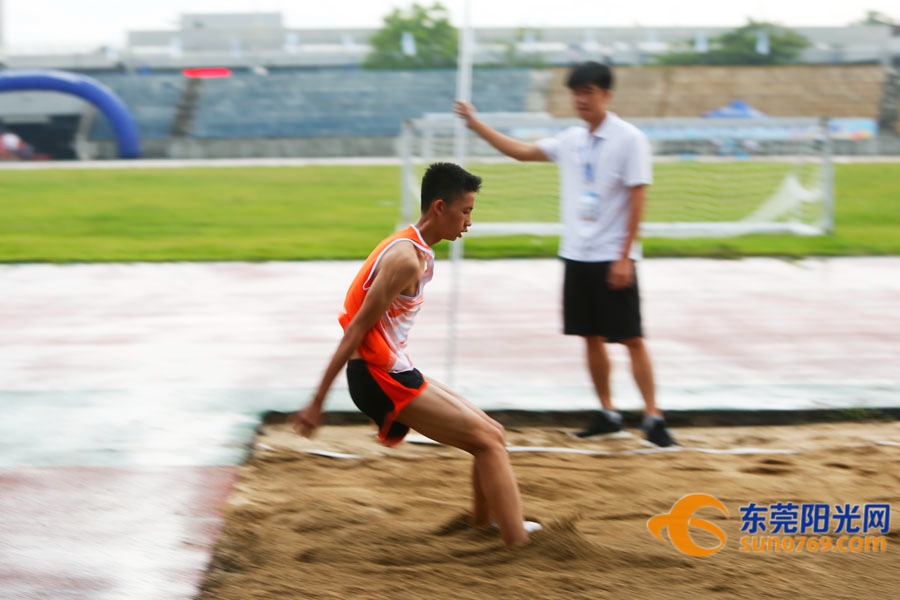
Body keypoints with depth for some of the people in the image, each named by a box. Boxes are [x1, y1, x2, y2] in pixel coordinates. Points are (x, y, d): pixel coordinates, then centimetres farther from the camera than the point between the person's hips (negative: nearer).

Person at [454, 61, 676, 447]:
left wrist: (624, 257, -16)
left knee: (632, 339, -6)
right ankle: (608, 415, 19)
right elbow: (521, 151, 20)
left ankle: (653, 419, -3)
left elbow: (637, 200, -12)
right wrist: (475, 124, 16)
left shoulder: (629, 139, -9)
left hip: (613, 259, -6)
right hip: (577, 256, 6)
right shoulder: (571, 140, 10)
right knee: (591, 338, 9)